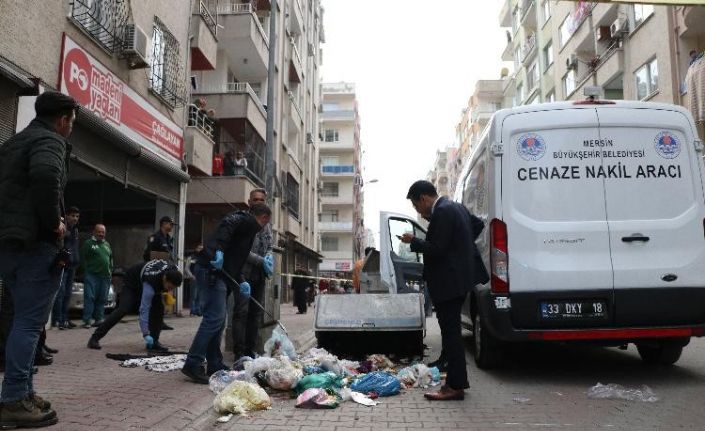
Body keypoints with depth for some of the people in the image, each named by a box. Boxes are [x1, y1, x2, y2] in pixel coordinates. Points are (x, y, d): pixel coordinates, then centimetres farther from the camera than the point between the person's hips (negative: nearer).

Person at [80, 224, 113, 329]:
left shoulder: (107, 244, 20)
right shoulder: (88, 243, 1)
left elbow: (111, 258, 24)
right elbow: (83, 258, -2)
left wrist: (110, 271, 13)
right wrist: (87, 270, -6)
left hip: (105, 276, 5)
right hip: (92, 275, -5)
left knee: (102, 299, 5)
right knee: (89, 297, -8)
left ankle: (99, 319, 11)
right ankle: (87, 320, -7)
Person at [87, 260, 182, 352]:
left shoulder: (173, 270, -30)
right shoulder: (150, 284, -45)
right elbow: (144, 309, -45)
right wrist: (146, 334, -47)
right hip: (132, 281, -6)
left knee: (158, 308, -12)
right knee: (124, 309, -20)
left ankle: (153, 342, -5)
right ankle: (95, 338, -12)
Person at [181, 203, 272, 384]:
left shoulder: (246, 222, 28)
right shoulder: (247, 220, 0)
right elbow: (226, 226, -23)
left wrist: (241, 282, 16)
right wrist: (219, 250, -34)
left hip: (219, 271, 10)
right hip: (212, 270, -10)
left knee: (218, 320, 13)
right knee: (214, 318, -12)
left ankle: (214, 365, 18)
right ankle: (193, 364, -10)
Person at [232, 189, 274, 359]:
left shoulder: (267, 224, 15)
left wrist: (269, 256, -4)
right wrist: (261, 260, -16)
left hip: (259, 275, 7)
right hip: (244, 273, -7)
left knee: (256, 312, 8)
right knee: (241, 311, -6)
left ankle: (250, 349, 16)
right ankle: (239, 351, -1)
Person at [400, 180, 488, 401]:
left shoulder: (442, 212, -17)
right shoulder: (455, 207, 14)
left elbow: (436, 249, -21)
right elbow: (478, 224, 25)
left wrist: (413, 240, -8)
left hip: (449, 282, -11)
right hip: (458, 278, 11)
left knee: (450, 332, -5)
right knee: (451, 331, 15)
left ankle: (455, 386, 1)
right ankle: (456, 381, 23)